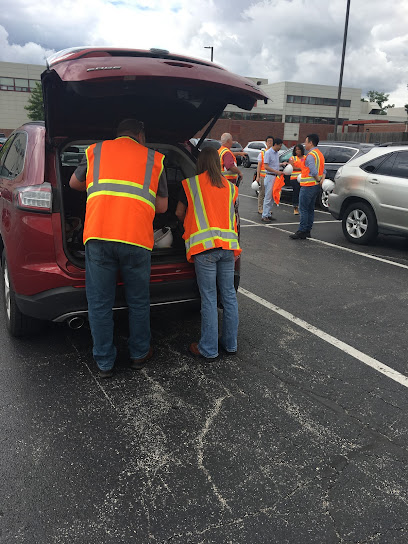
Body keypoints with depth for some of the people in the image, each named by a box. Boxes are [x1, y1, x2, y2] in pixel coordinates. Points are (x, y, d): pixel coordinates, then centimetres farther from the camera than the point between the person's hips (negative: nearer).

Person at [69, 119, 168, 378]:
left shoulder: (96, 150, 19)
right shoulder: (154, 158, 16)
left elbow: (75, 182, 35)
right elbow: (162, 206, 18)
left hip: (98, 235, 1)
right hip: (137, 239, 0)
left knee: (100, 303, 11)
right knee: (139, 301, 17)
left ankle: (105, 363, 21)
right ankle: (139, 354, 32)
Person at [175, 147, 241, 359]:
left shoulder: (191, 184, 4)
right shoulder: (230, 186, 15)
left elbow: (179, 212, 13)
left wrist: (189, 224, 33)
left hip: (204, 246, -4)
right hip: (228, 245, 4)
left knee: (209, 298, -1)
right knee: (229, 295, 10)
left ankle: (208, 349, 7)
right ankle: (230, 343, 22)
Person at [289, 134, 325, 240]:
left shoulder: (310, 155, -15)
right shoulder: (319, 154, 17)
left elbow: (314, 172, -24)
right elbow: (323, 170, 15)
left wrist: (318, 180, -9)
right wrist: (322, 179, 1)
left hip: (308, 186, -10)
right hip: (316, 186, 10)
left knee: (303, 209, -7)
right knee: (310, 209, 13)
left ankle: (302, 232, -8)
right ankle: (307, 231, 17)